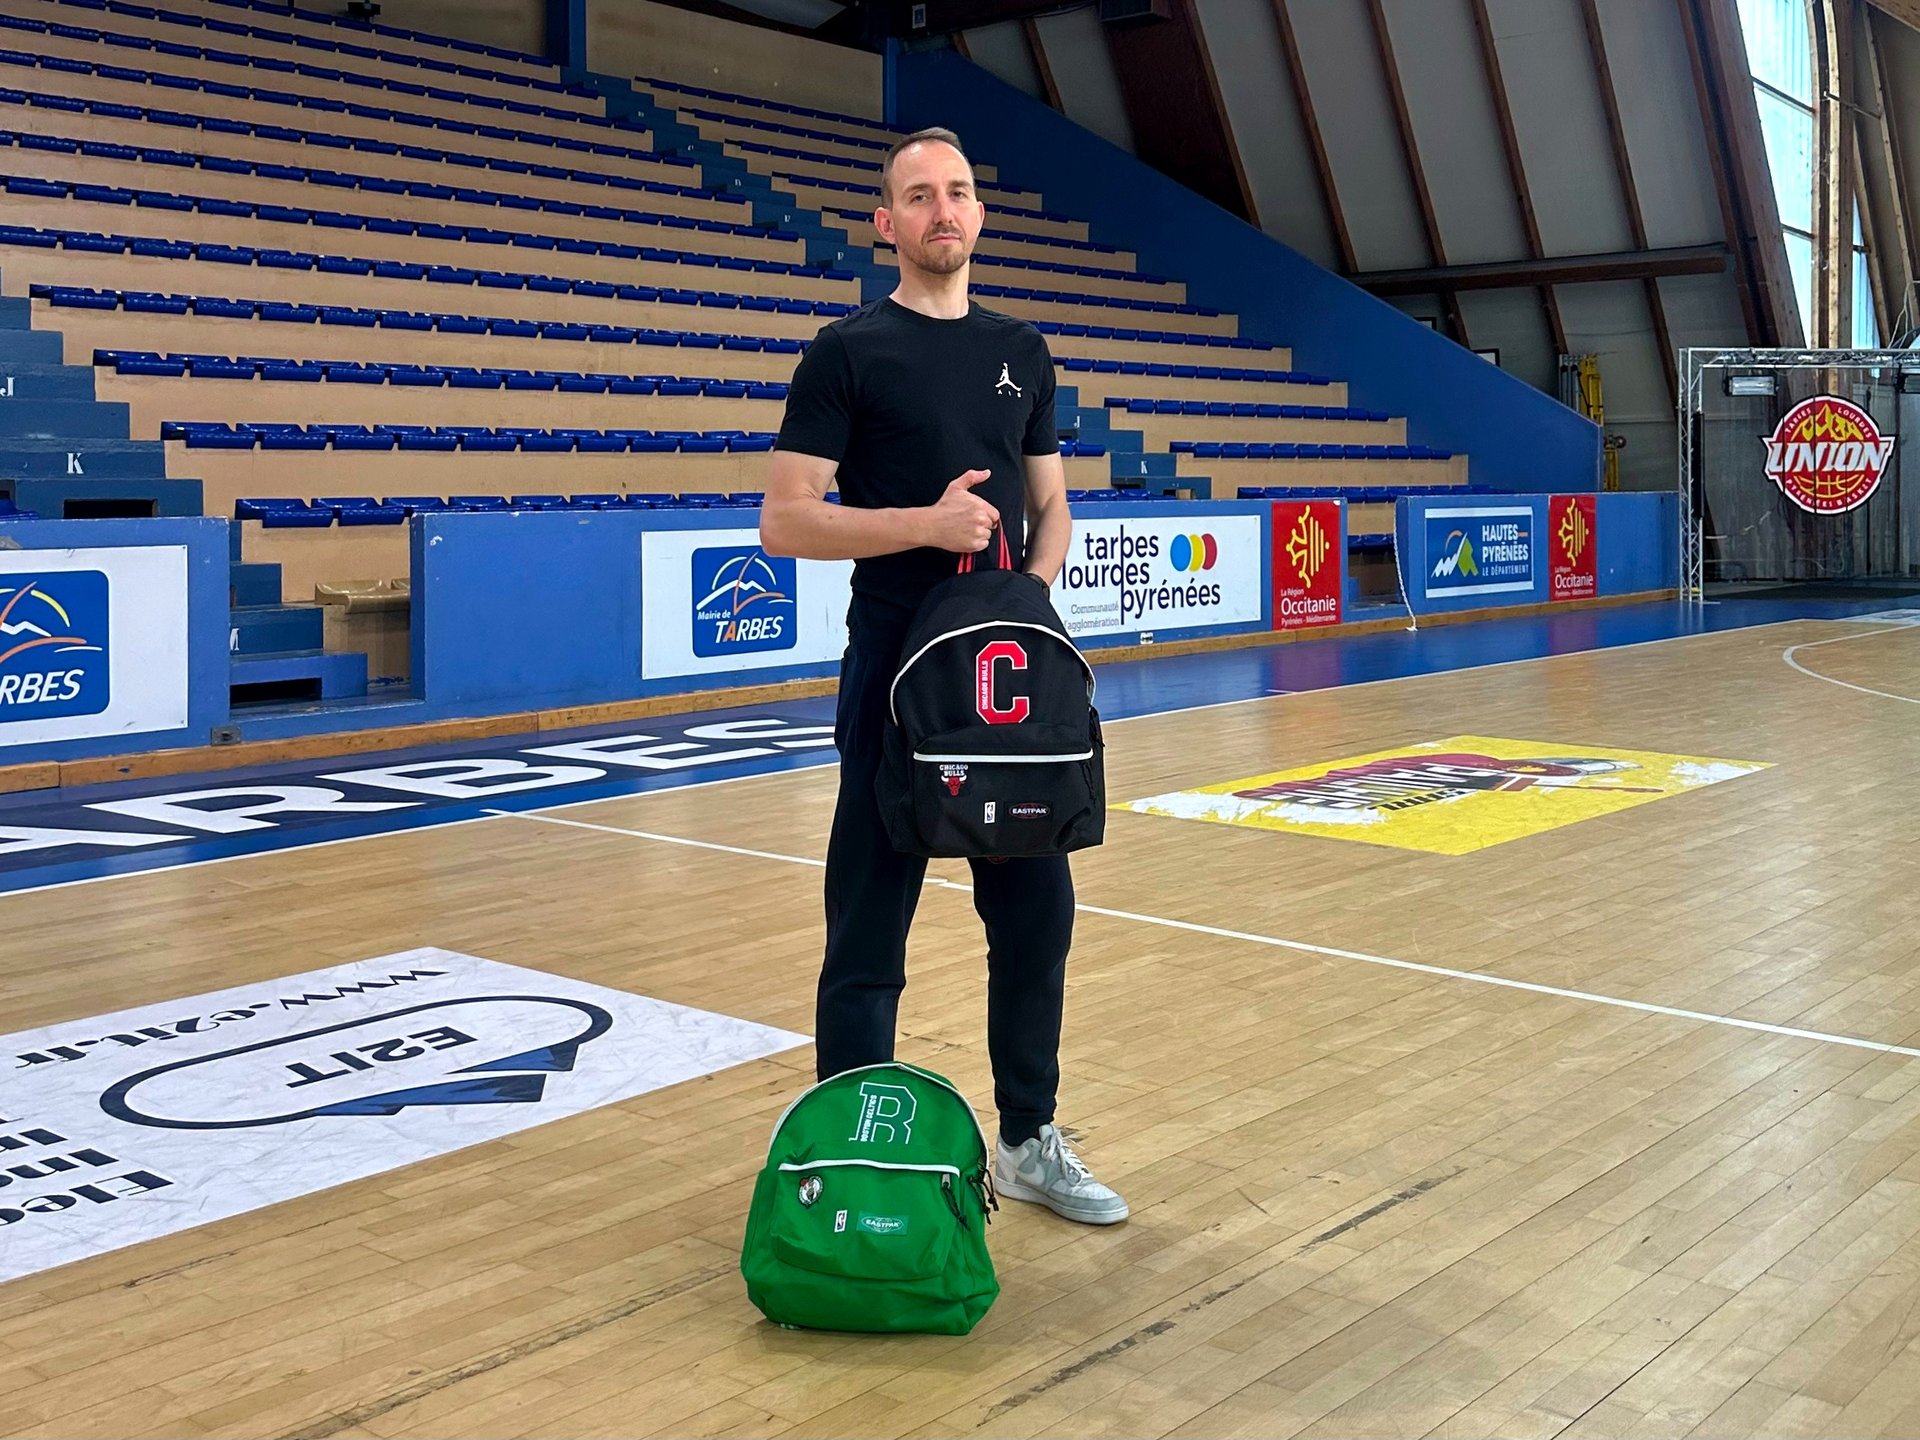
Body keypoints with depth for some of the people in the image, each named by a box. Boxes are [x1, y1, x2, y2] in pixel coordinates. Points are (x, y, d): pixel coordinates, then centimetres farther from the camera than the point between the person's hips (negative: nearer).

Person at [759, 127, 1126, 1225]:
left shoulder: (1023, 352, 13)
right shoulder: (850, 351, -3)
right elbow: (785, 522, -8)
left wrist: (1033, 590, -4)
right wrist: (926, 523, -20)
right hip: (897, 675, -5)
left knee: (1037, 913, 11)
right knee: (869, 931, 1)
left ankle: (1030, 1140, 27)